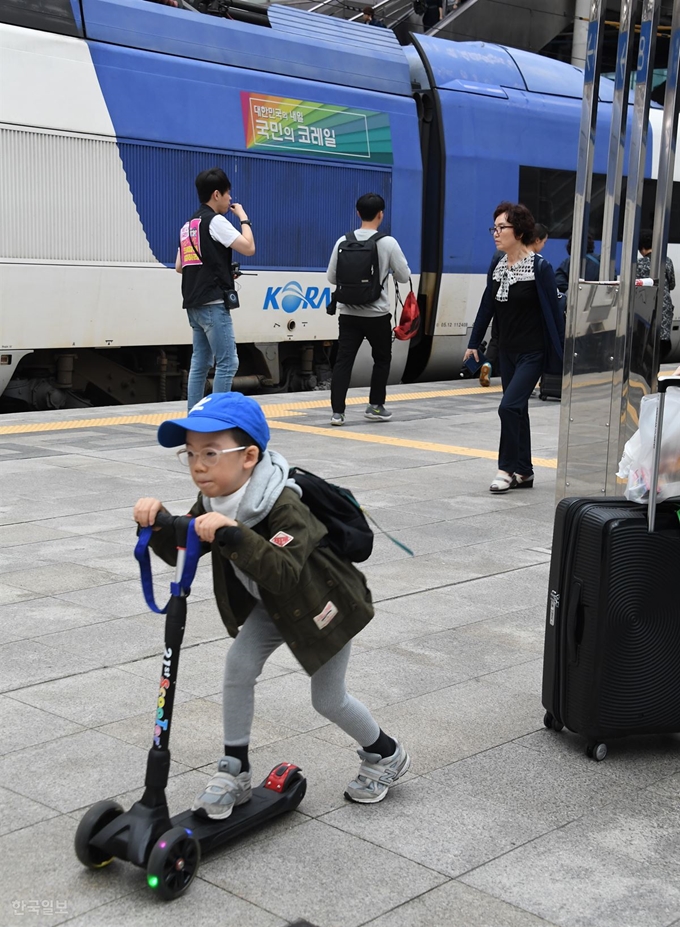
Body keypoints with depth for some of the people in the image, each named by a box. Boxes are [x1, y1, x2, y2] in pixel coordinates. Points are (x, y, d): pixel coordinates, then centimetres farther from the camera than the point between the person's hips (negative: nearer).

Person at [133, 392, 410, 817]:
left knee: (328, 699, 6)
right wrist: (158, 523, -29)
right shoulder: (215, 502, -13)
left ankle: (386, 755, 33)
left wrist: (233, 535, -61)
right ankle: (235, 771, 7)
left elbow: (284, 573, -50)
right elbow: (180, 550, -9)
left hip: (322, 604, -6)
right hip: (271, 606, 7)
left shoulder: (285, 507, -38)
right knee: (239, 666, -8)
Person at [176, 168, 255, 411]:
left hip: (195, 303, 9)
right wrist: (243, 218, -1)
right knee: (227, 363, -7)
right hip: (213, 303, -9)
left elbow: (179, 266, 23)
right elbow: (249, 248, -14)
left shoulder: (188, 225, 18)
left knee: (199, 364, 9)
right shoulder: (215, 221, -9)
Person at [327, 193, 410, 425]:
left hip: (348, 313, 2)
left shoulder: (343, 241, 0)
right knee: (382, 358, 16)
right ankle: (376, 406, 21)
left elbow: (332, 277, 4)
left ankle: (337, 411, -6)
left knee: (343, 361, 1)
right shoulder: (388, 243, -8)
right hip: (377, 314, -2)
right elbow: (404, 276, -1)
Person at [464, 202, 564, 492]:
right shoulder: (497, 267, 4)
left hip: (533, 353, -7)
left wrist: (561, 353, -13)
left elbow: (553, 311, -12)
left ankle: (507, 468, -1)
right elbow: (486, 307, 11)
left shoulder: (539, 267, -13)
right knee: (517, 411, 11)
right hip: (507, 352, 7)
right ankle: (523, 472, 20)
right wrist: (473, 344, 12)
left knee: (509, 406, -15)